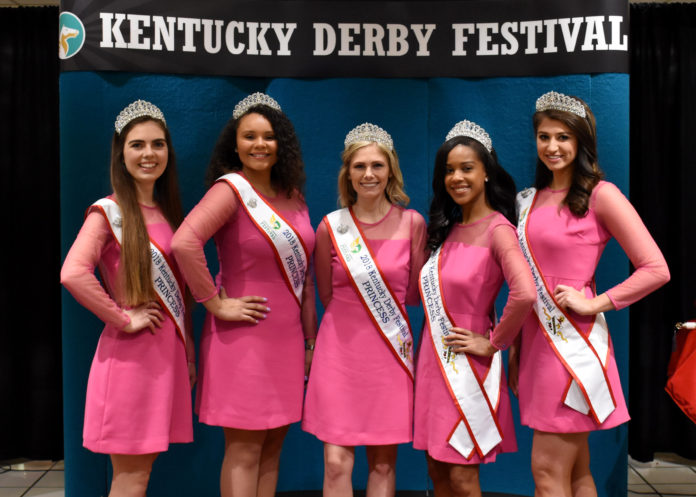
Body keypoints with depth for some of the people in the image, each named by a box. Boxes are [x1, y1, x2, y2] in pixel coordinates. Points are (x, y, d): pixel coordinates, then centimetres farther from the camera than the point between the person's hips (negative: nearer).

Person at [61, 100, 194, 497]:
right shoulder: (109, 212, -8)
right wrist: (123, 319, -17)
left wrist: (189, 354, 15)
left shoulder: (167, 212, 14)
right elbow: (73, 273, -25)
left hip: (167, 352, 7)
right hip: (130, 355, -7)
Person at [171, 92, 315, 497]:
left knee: (272, 447, 14)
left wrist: (311, 338, 13)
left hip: (287, 338, 7)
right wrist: (215, 304, -20)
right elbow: (184, 243, -27)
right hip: (244, 337, -7)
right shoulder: (231, 189, -11)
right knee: (245, 450, 1)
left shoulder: (293, 195, 10)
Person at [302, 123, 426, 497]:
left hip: (390, 350, 1)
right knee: (336, 463, -2)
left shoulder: (412, 223, -1)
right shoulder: (331, 227, -2)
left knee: (383, 463, 8)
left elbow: (414, 294, 8)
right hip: (340, 350, 0)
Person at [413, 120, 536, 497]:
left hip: (467, 365, -7)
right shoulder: (447, 229, 9)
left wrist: (494, 343, -18)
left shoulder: (497, 230, -13)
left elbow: (525, 294, -30)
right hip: (433, 359, 7)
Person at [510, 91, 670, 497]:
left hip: (575, 342, -6)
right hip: (537, 339, 6)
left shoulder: (600, 195, -7)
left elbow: (656, 269, -12)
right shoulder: (532, 199, 12)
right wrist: (516, 350, 15)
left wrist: (593, 304, -14)